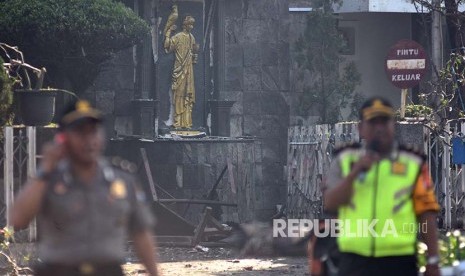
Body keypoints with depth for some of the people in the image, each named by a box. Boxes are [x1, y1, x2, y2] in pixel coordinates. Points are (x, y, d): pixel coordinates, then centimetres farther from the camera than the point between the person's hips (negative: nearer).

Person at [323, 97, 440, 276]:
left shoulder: (413, 164, 5)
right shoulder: (345, 160, 9)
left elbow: (426, 213, 2)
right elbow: (329, 204, -2)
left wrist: (433, 261, -3)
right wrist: (355, 172, -14)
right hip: (355, 261, 1)